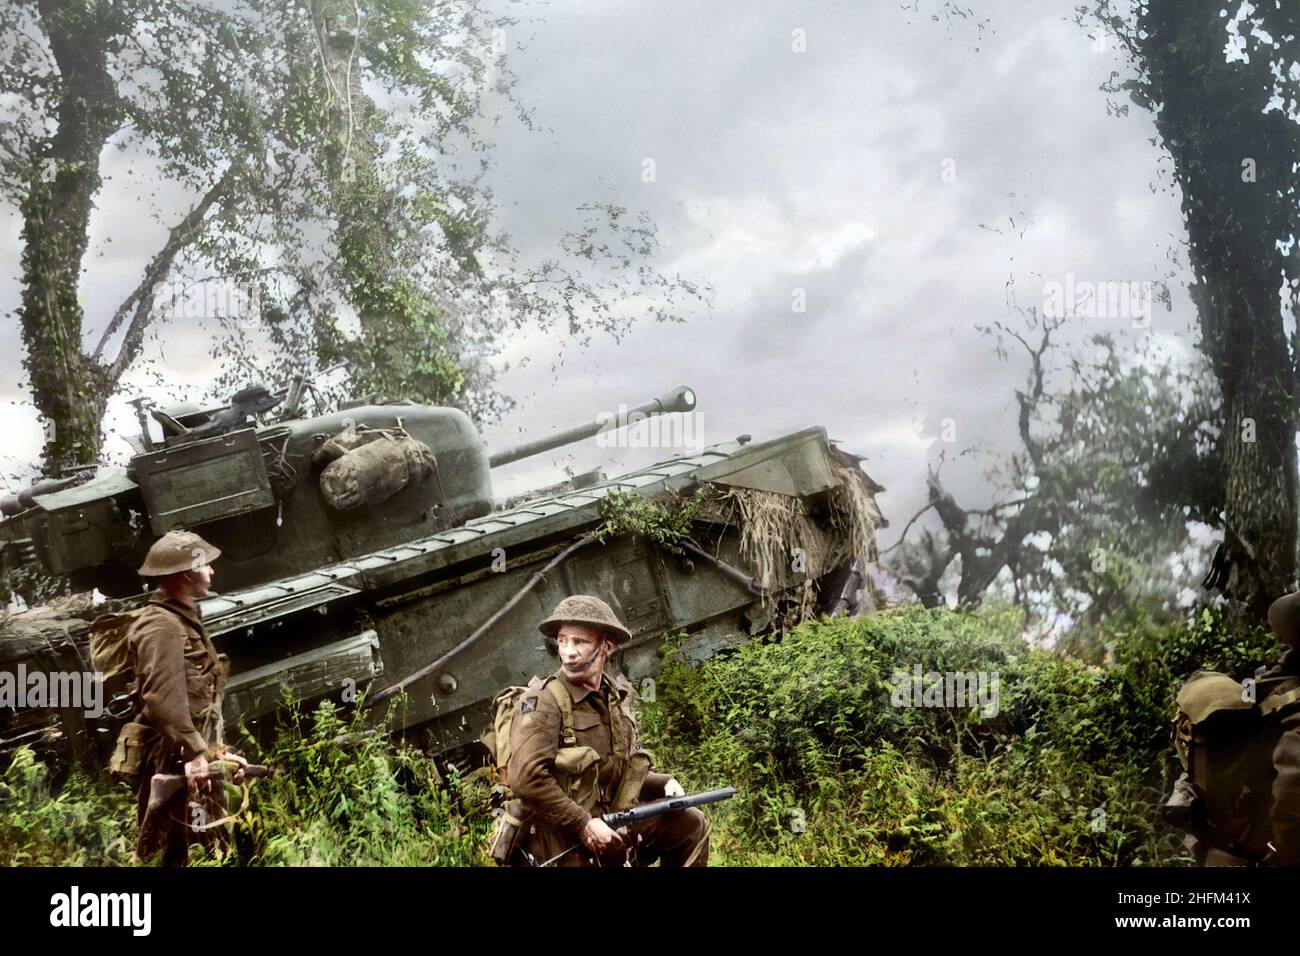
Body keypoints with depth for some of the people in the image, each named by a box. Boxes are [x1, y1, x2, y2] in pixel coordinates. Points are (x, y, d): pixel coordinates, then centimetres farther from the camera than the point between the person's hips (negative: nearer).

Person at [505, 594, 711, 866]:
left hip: (609, 824, 7)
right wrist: (584, 824, -24)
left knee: (691, 824, 11)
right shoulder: (544, 703, -16)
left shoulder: (616, 698, 7)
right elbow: (526, 779, -27)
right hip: (562, 843, -7)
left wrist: (664, 784, 3)